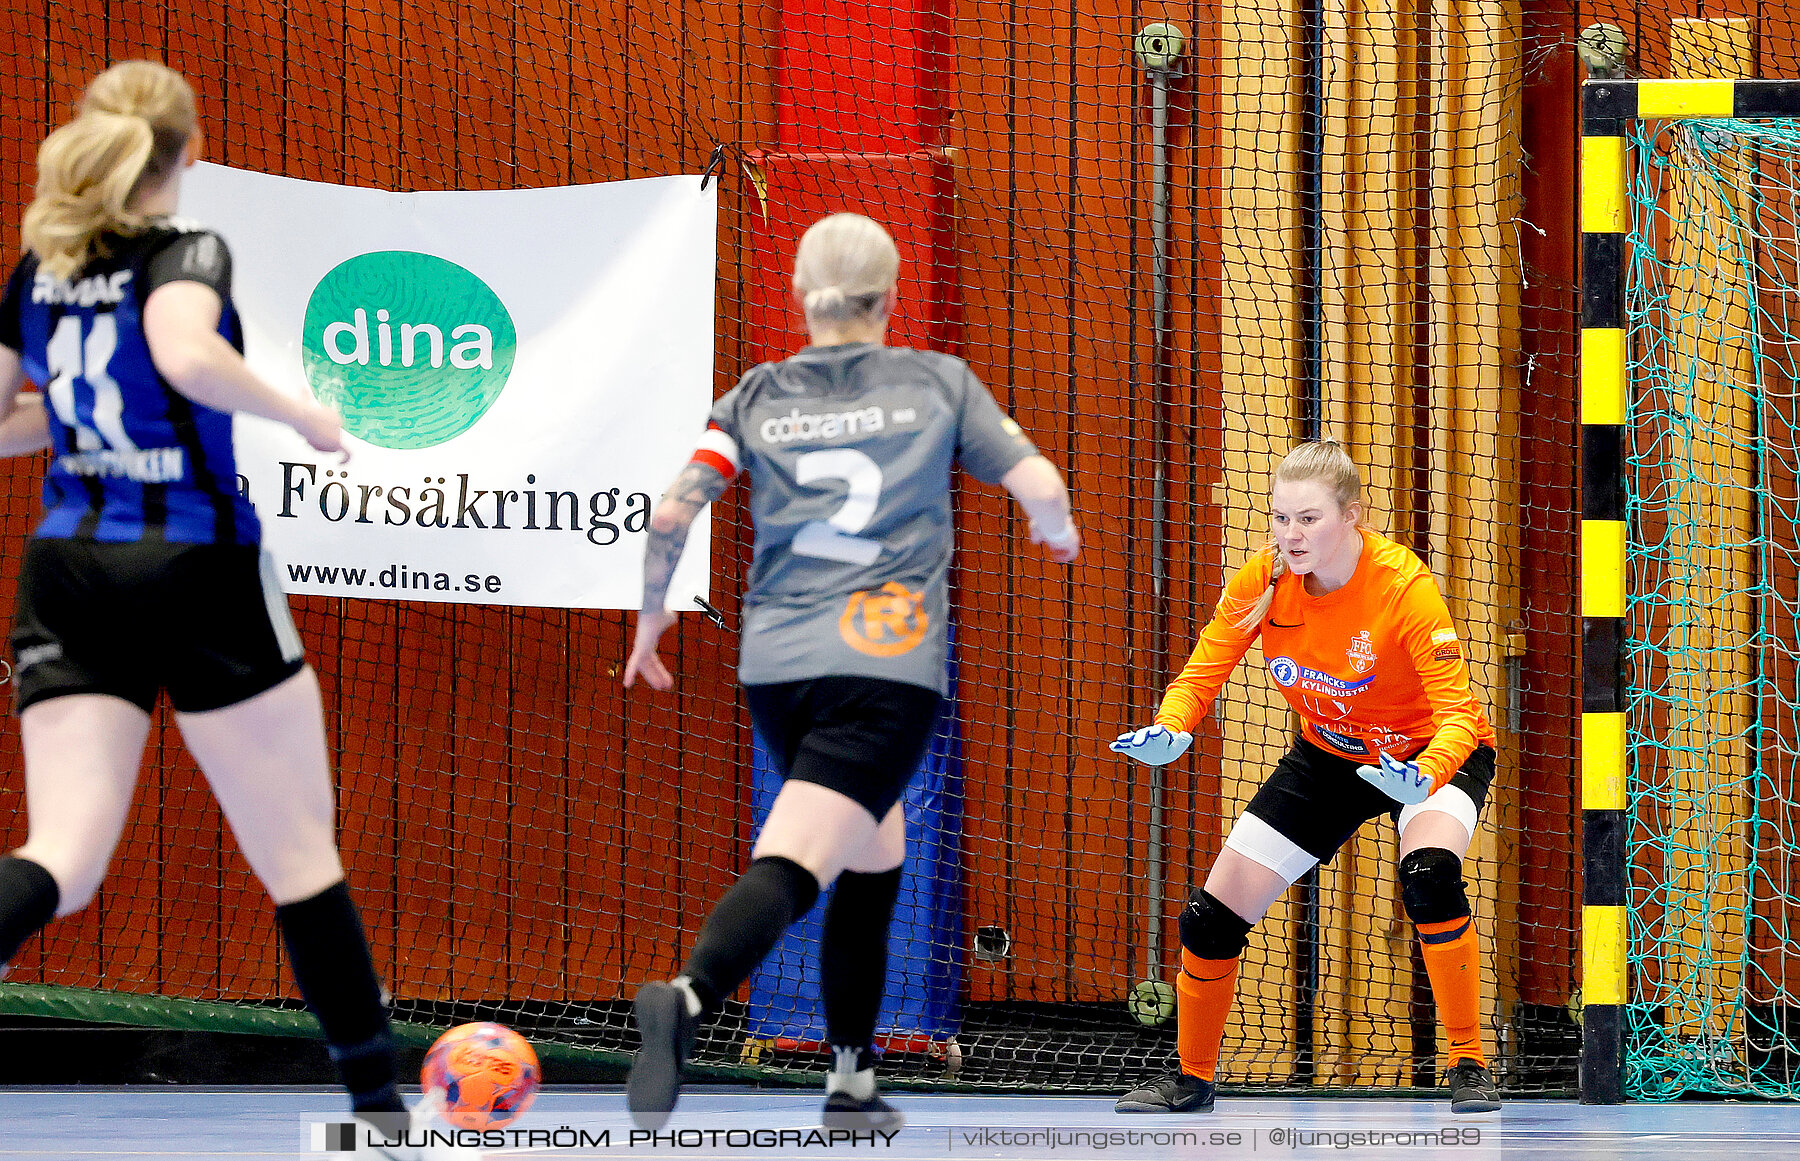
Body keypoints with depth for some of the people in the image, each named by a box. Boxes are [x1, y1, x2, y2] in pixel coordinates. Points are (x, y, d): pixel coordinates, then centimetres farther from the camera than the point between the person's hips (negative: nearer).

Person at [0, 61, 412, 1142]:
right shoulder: (185, 253, -8)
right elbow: (185, 354, -30)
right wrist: (299, 412, -16)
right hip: (199, 575, -4)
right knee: (302, 856, 7)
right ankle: (378, 1100, 13)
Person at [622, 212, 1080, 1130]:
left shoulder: (757, 396, 10)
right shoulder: (938, 382, 7)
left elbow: (671, 514, 0)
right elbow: (1039, 486, 3)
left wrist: (650, 620, 15)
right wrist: (1058, 531, 26)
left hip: (775, 665, 4)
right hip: (887, 667, -4)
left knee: (875, 857, 24)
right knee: (791, 866, -15)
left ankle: (852, 1082, 25)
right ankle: (689, 997, -43)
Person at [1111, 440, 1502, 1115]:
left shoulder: (1403, 585, -31)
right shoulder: (1264, 580, -18)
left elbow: (1457, 710, -34)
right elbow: (1203, 671, -9)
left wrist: (1424, 777, -55)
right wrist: (1170, 731, -31)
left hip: (1433, 753, -5)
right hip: (1329, 756, 5)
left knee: (1428, 874, -36)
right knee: (1214, 913, 0)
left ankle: (1468, 1066, -22)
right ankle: (1191, 1079, 24)